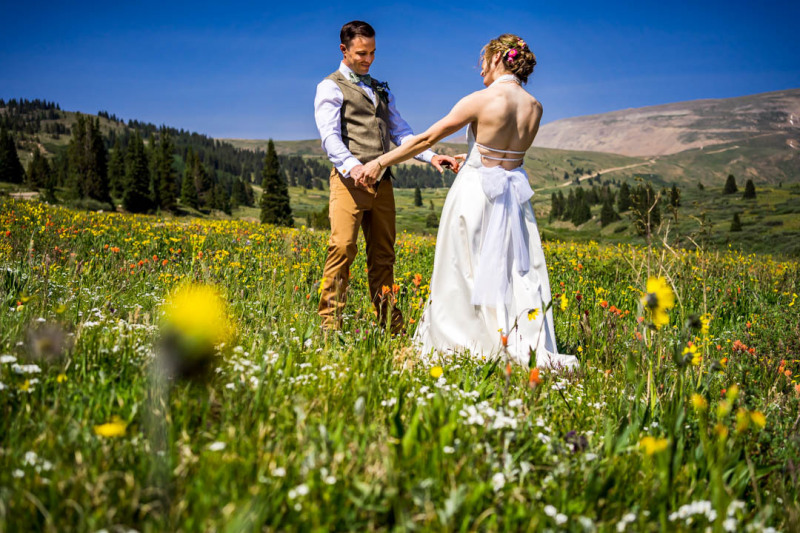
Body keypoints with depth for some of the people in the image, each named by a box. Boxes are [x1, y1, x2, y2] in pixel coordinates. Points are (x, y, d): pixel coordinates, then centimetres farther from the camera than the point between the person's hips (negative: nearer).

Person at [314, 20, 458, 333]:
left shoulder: (381, 90, 24)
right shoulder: (331, 88, 4)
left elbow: (401, 133, 18)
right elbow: (329, 135, -10)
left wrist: (431, 156, 0)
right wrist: (351, 165, -30)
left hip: (381, 181, 6)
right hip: (350, 178, -5)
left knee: (383, 255, 6)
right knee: (342, 248, -14)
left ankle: (390, 326, 10)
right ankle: (330, 323, -9)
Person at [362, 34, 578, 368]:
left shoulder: (481, 100, -13)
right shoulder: (535, 108, 3)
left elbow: (427, 139, -10)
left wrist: (380, 162, -2)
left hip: (476, 194, -5)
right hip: (514, 195, 5)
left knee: (464, 272, 7)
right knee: (519, 273, 8)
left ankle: (456, 343, 16)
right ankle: (533, 349, 5)